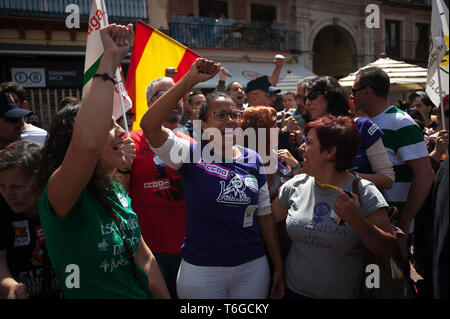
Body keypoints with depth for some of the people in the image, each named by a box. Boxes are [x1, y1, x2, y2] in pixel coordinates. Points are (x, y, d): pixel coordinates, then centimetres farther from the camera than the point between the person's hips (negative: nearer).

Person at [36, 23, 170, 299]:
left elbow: (143, 256, 6)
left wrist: (165, 296, 7)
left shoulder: (116, 190, 0)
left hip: (142, 293, 7)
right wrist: (110, 59, -38)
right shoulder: (58, 196, -23)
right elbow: (86, 145, -45)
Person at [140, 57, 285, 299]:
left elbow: (264, 214, 7)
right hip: (201, 270, -3)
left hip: (252, 267, 3)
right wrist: (189, 80, -26)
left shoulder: (253, 160, 3)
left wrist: (278, 266, 7)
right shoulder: (191, 154, -8)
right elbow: (149, 125, -23)